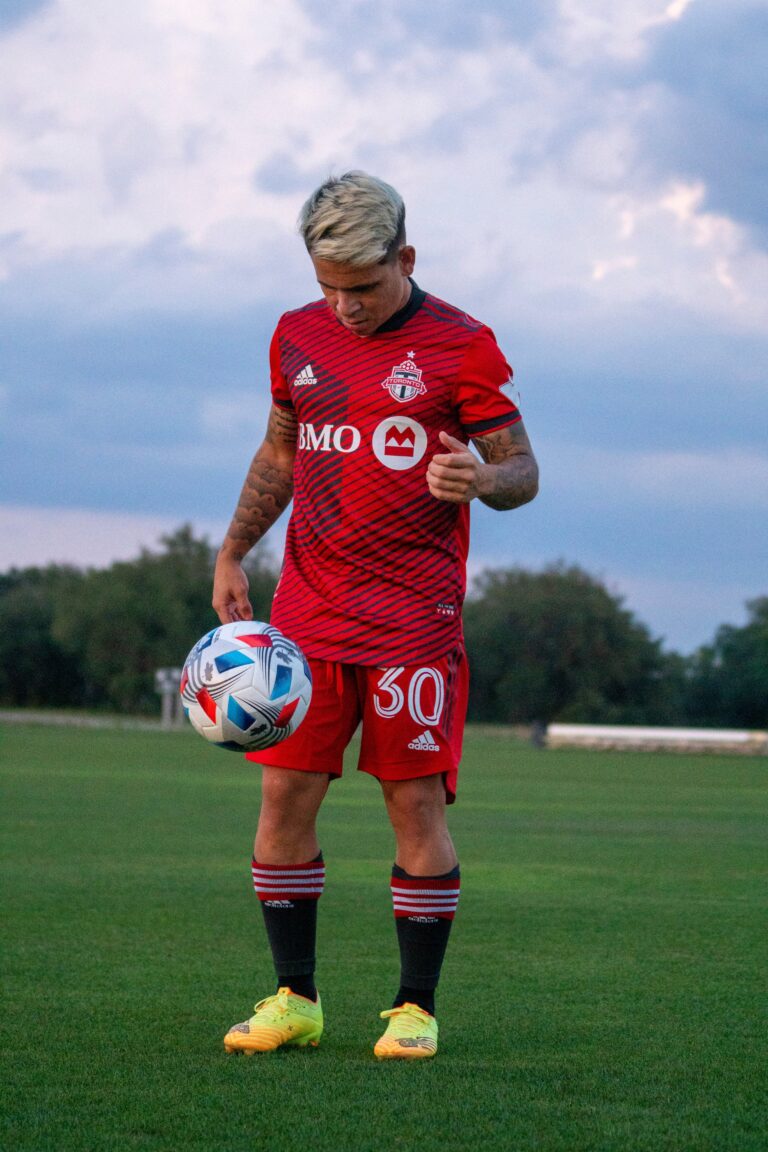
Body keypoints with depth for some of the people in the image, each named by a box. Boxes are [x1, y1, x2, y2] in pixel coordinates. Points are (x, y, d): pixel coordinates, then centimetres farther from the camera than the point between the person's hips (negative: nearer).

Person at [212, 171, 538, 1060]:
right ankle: (293, 998, 12)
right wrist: (232, 553, 12)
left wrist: (480, 480, -25)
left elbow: (521, 471, -3)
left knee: (415, 802, -4)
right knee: (283, 795, 0)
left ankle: (416, 1007, 7)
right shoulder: (298, 337, 10)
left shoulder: (460, 345, -4)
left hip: (414, 615, -4)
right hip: (308, 610, 4)